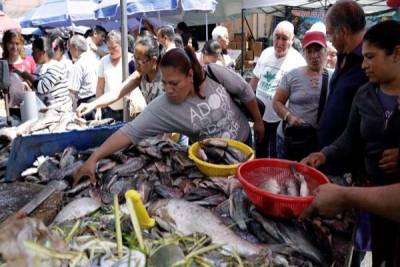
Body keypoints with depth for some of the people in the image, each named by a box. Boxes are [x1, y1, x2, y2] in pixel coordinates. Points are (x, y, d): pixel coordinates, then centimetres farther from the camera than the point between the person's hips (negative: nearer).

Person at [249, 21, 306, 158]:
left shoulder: (298, 62, -17)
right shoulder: (266, 53, 0)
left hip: (279, 119, -5)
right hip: (260, 114, 5)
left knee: (276, 157, 9)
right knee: (259, 153, 23)